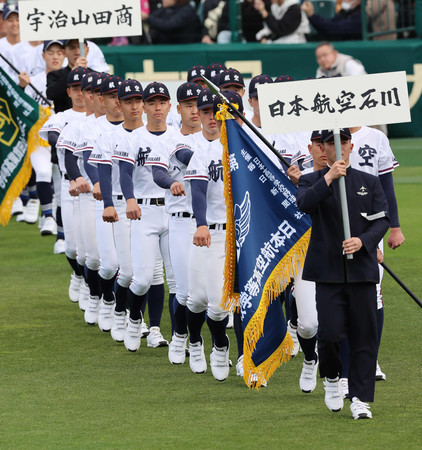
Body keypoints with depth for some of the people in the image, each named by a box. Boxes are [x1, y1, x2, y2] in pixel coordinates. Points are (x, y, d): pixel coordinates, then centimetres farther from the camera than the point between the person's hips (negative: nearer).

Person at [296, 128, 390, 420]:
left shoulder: (369, 182, 14)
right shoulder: (313, 181, 8)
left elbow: (382, 220, 5)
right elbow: (304, 203, -13)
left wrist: (363, 241, -13)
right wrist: (328, 178, -23)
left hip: (362, 269, 2)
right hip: (328, 269, -2)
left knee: (364, 334, -2)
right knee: (330, 332, -10)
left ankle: (360, 398, 4)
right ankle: (331, 378, 19)